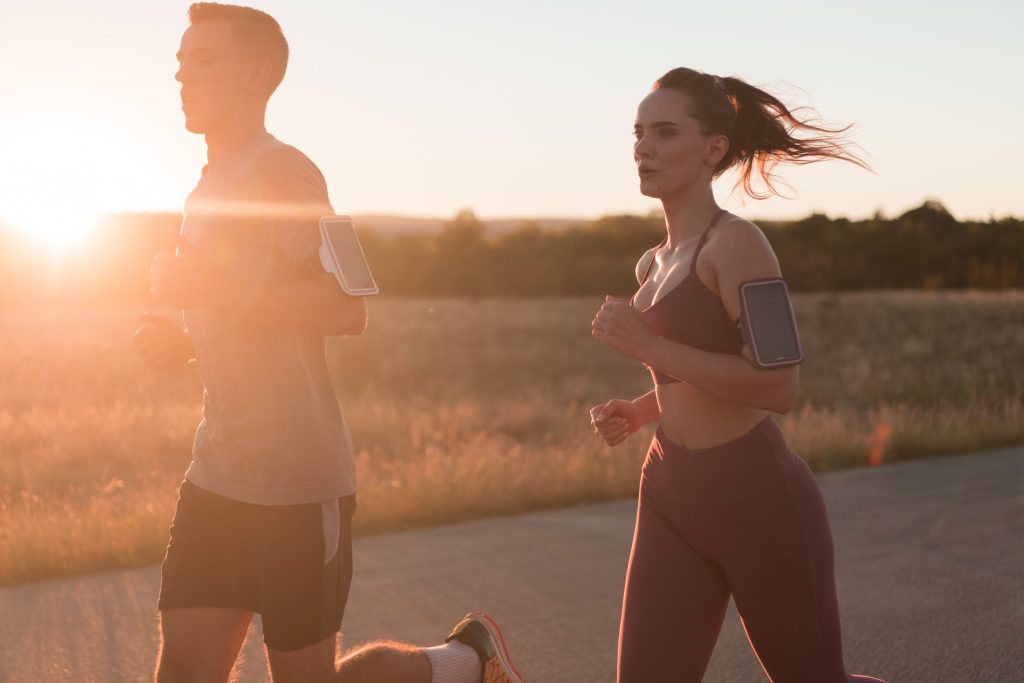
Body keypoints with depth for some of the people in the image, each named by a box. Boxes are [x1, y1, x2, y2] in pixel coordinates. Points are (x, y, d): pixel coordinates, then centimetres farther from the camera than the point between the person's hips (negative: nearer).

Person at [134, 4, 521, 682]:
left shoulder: (284, 174, -11)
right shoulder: (210, 188, 18)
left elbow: (347, 308, -22)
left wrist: (207, 290, -21)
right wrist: (183, 341, 10)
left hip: (297, 480, -8)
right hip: (218, 474, 9)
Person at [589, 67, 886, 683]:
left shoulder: (736, 242, -14)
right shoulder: (656, 264, 11)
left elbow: (778, 386, -23)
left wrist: (648, 346, -22)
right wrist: (638, 411, 8)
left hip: (759, 500, -7)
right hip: (673, 500, 7)